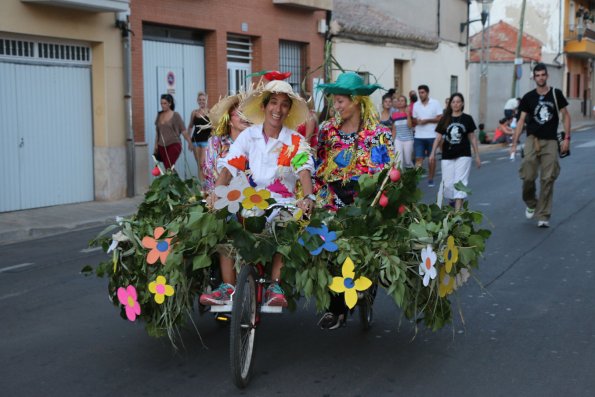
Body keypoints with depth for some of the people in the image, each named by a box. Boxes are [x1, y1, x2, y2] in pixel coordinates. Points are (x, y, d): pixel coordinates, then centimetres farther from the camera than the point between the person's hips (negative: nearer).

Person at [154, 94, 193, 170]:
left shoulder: (176, 115, -2)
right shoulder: (159, 115, 10)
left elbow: (183, 131, -2)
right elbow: (157, 132, 17)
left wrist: (189, 142, -5)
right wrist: (156, 145, 15)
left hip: (174, 145, -5)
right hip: (162, 146, 5)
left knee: (169, 167, -18)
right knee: (167, 168, 4)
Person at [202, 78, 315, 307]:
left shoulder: (296, 141, 3)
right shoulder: (248, 136, 7)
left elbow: (304, 169, -13)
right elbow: (228, 167, -3)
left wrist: (308, 197, -33)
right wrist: (216, 193, -23)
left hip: (282, 202, -1)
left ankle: (274, 285, -24)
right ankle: (228, 286, -20)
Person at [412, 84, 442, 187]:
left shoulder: (435, 103, -1)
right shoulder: (416, 105, 9)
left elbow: (440, 118, -4)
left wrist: (427, 120, -14)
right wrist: (416, 121, -9)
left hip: (432, 136, -1)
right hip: (419, 137, 2)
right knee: (418, 158, -6)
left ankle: (430, 179, 18)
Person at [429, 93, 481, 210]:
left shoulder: (467, 119, 3)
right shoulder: (445, 120, 5)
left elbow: (472, 138, 7)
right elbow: (439, 137, 6)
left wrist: (477, 156, 7)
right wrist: (433, 153, -5)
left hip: (463, 156, -2)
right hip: (447, 156, 2)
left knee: (460, 183, -7)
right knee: (448, 183, 4)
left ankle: (457, 211, -11)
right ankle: (452, 204, 26)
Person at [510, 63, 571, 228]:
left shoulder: (556, 94, 3)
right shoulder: (528, 97, 4)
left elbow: (566, 116, 7)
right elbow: (521, 121, 4)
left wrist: (567, 138, -1)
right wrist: (514, 143, -1)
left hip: (550, 141, 0)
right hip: (533, 139, 0)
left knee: (548, 179, -2)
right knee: (528, 177, -9)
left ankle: (543, 216, 4)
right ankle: (531, 204, 20)